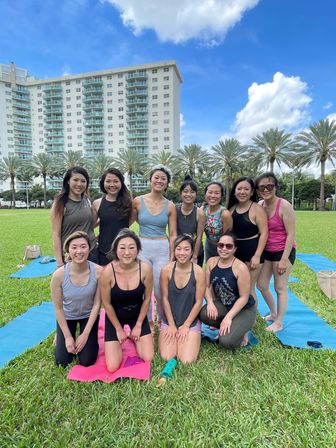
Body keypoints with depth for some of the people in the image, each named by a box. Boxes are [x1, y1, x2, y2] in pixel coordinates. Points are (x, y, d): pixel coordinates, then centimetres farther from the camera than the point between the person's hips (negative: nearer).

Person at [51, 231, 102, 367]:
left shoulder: (98, 271, -28)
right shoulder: (59, 275, -29)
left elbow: (97, 304, -16)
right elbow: (58, 308, -15)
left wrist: (85, 334, -13)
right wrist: (68, 337, -9)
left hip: (88, 316, 0)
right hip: (67, 317, 0)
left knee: (87, 361, 1)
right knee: (62, 362, 6)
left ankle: (89, 337, 29)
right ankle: (61, 335, 33)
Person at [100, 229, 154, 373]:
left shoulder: (145, 268, -23)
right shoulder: (108, 271, -27)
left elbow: (147, 298, -8)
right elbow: (106, 304, -13)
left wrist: (138, 325, -2)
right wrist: (118, 329, -4)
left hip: (138, 316, 1)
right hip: (114, 318, -1)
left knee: (148, 358, -1)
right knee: (112, 367, -3)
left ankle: (134, 335, 29)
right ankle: (121, 336, 25)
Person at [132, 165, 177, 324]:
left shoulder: (170, 206, 1)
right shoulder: (137, 201, -1)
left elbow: (173, 234, 3)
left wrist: (172, 257, 0)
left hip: (163, 249, 0)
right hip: (142, 248, 0)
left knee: (161, 290, 4)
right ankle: (147, 322, 29)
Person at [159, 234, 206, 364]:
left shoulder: (198, 272, -16)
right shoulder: (166, 270, -13)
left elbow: (198, 302, -9)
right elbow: (165, 298, -6)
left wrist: (186, 325, -7)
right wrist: (172, 325, -5)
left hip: (191, 322, -1)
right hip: (169, 321, 1)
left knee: (187, 361, -10)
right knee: (167, 357, -10)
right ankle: (172, 332, 18)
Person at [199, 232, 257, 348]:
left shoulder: (240, 267, -24)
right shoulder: (211, 261, -8)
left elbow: (244, 297, -20)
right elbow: (207, 286, -1)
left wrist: (228, 317, -23)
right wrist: (210, 303, -18)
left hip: (244, 309, -5)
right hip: (222, 304, 5)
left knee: (226, 341, -22)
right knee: (204, 315, -25)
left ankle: (242, 330, 12)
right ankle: (226, 327, 6)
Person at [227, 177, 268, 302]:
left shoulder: (257, 209, -10)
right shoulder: (232, 208, 6)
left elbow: (264, 233, -13)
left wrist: (257, 256, -17)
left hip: (252, 251, -6)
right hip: (235, 250, 6)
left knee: (249, 289, 3)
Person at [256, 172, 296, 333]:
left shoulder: (284, 206, -17)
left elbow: (291, 234, -16)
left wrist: (284, 259, -18)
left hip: (283, 251, -6)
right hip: (266, 251, 7)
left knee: (280, 288, 7)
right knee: (261, 285, 15)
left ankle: (278, 323, 27)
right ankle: (273, 313, 40)